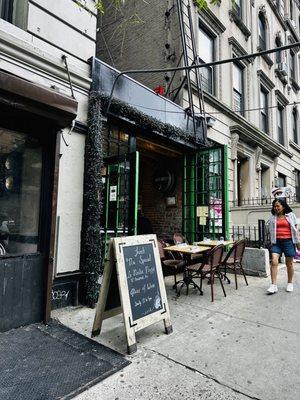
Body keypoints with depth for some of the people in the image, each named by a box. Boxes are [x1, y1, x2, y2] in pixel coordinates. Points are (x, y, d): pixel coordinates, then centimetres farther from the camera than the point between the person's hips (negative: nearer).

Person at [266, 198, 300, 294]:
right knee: (274, 262, -13)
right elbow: (270, 229, 14)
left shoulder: (290, 215, 5)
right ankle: (274, 286, -9)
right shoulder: (273, 217, 8)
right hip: (276, 242, 1)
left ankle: (290, 283, 30)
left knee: (289, 263, 10)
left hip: (288, 242, -1)